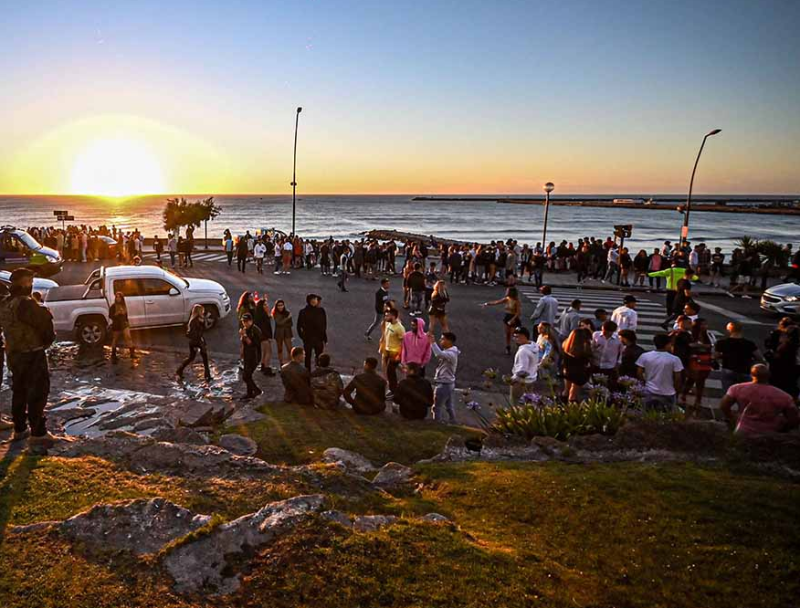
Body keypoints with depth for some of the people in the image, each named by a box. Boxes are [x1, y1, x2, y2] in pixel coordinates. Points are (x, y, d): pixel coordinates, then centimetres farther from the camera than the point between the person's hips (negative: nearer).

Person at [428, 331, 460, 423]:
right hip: (448, 383, 10)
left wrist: (433, 342, -40)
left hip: (444, 384, -10)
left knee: (437, 407, 0)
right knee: (449, 406, 19)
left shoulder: (451, 354, -25)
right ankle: (453, 423, 28)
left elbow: (439, 354, -42)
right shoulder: (448, 351, 8)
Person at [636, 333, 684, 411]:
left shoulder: (644, 356, -6)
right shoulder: (674, 359, -12)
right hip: (667, 394, -2)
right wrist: (676, 390, 10)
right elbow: (677, 378, -7)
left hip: (650, 392, 3)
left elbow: (639, 374, -1)